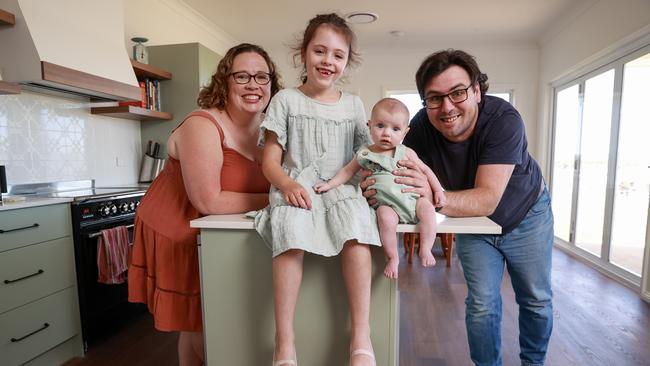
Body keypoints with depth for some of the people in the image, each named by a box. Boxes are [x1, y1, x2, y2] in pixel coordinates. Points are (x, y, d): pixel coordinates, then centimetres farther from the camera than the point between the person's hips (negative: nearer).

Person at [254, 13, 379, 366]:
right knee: (292, 232, -33)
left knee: (356, 228, -31)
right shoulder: (286, 100, 7)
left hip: (341, 188, 2)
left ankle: (361, 336, -22)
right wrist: (288, 184, -17)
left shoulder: (353, 104, 15)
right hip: (296, 188, -1)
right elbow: (270, 160, 3)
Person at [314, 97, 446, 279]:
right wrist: (329, 184, 7)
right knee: (386, 217, -32)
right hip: (386, 203, -2)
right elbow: (348, 171, 15)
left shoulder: (406, 153, 6)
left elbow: (425, 170, 14)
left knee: (427, 208, -23)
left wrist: (438, 190, 8)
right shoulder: (365, 154, 4)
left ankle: (425, 249, -9)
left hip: (410, 198, 3)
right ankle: (393, 258, -12)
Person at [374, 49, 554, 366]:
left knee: (536, 301, 13)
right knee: (481, 304, 0)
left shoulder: (503, 119, -34)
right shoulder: (422, 125, -25)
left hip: (526, 215, -1)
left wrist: (434, 197, -57)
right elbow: (400, 176, -24)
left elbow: (488, 199, -41)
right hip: (474, 223, 1)